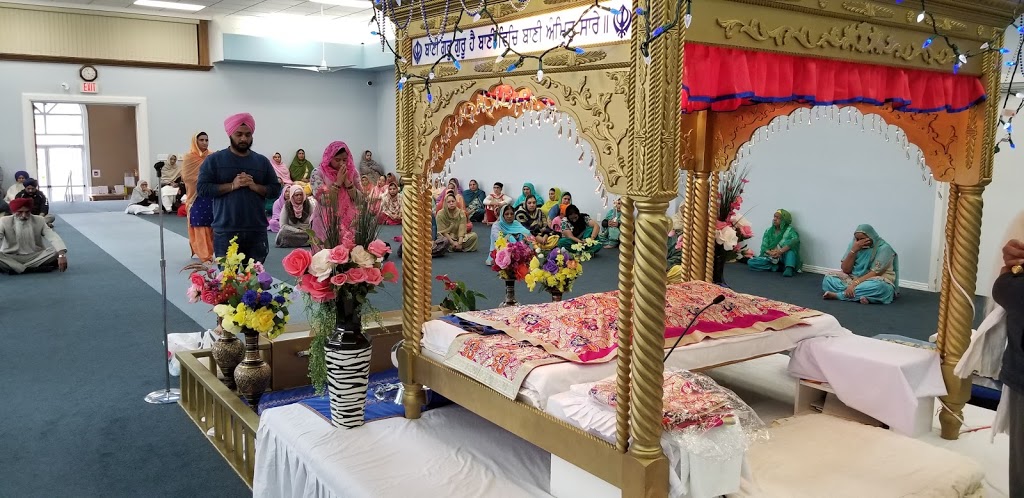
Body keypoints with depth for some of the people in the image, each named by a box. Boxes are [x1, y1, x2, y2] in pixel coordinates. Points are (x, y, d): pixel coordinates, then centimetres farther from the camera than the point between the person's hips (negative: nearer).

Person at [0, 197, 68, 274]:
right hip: (11, 258, -1)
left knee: (56, 251, -25)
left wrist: (61, 254, -36)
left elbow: (53, 237, -15)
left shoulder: (39, 221, 0)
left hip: (36, 256, 1)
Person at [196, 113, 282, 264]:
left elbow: (275, 190, 8)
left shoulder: (262, 161, 10)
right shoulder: (214, 160, 3)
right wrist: (232, 185, -15)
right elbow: (203, 188, -5)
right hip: (225, 231, -2)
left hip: (257, 231, 3)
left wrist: (254, 186, -10)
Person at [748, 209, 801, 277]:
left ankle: (789, 268, -46)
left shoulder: (790, 230, -3)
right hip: (770, 258, 4)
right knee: (750, 262, -19)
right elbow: (764, 247, 0)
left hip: (784, 258, -4)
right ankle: (780, 267, -20)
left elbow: (795, 240, -25)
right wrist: (770, 253, -24)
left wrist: (780, 251, -36)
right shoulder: (768, 231, 9)